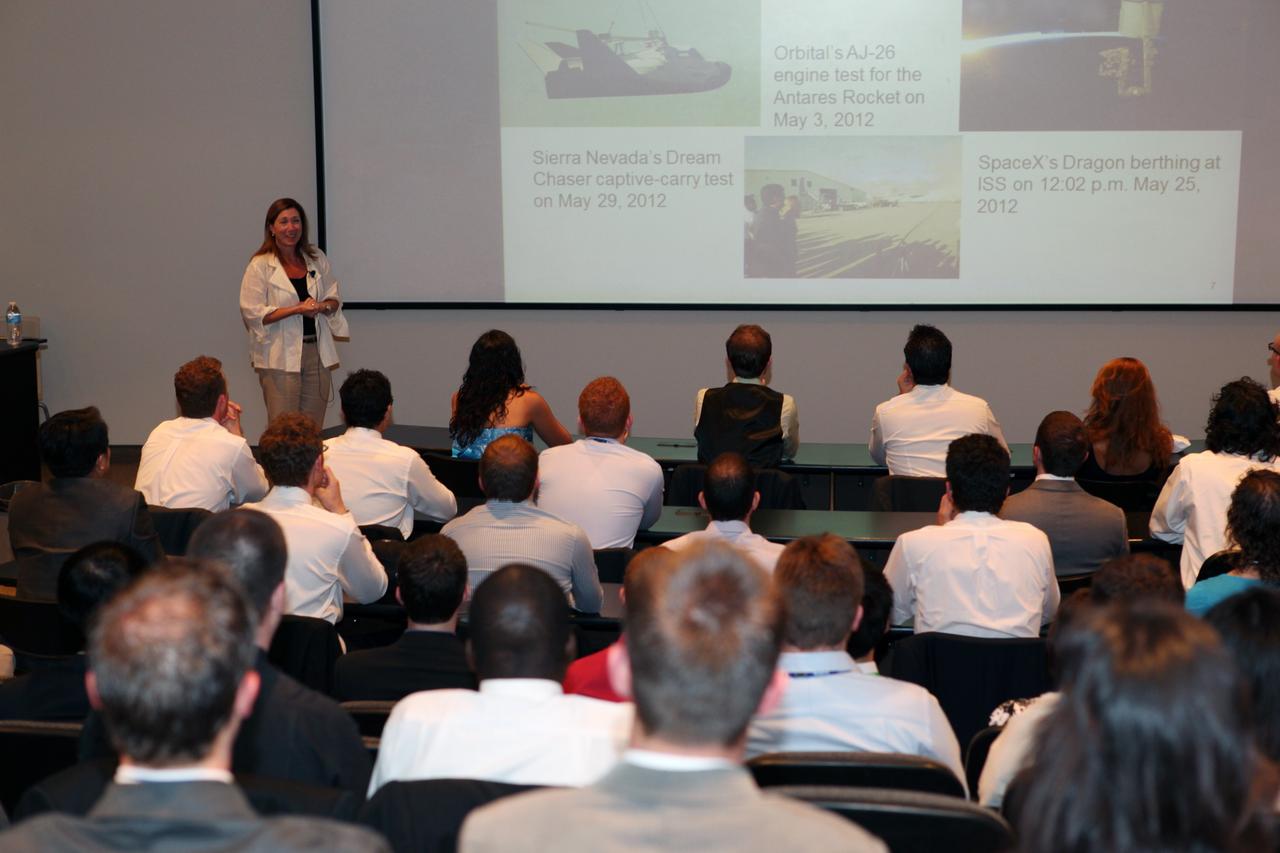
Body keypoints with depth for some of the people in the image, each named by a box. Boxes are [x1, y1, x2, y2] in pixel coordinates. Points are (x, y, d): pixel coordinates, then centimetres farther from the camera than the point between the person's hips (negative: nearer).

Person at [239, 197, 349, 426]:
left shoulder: (317, 259, 11)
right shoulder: (260, 266, -4)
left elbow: (334, 300, 16)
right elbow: (252, 313, -10)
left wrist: (322, 307, -9)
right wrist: (298, 308, -16)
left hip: (317, 353, 5)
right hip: (280, 358, -5)